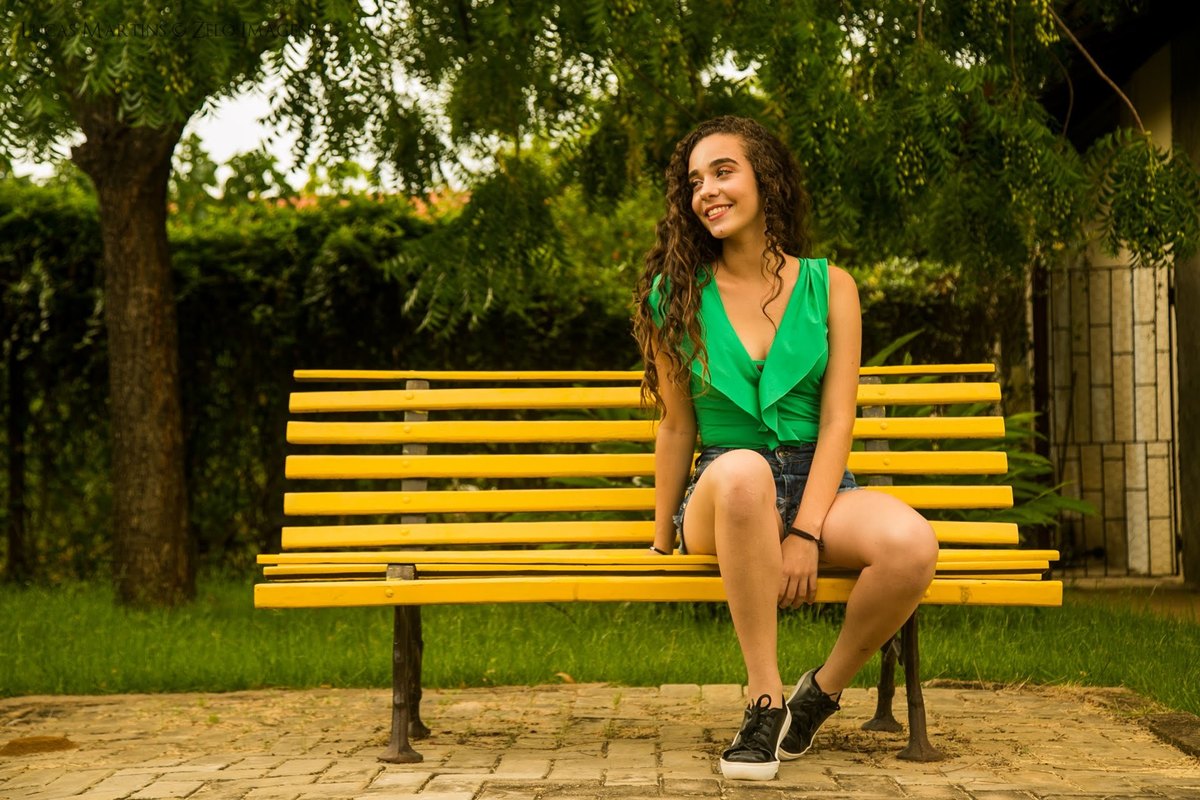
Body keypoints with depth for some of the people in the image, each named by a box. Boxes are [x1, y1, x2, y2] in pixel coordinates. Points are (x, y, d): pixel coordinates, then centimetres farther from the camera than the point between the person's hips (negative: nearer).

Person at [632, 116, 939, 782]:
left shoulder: (828, 286, 4)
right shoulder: (676, 296, 4)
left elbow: (836, 421, -3)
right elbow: (677, 428, 9)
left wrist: (805, 532, -15)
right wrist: (662, 542, 11)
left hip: (816, 485, 1)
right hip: (720, 497, -1)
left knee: (911, 544, -33)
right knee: (744, 470, -41)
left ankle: (822, 690, -5)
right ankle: (764, 698, -29)